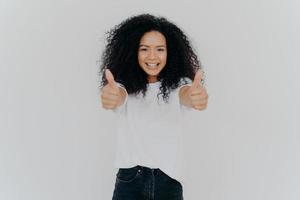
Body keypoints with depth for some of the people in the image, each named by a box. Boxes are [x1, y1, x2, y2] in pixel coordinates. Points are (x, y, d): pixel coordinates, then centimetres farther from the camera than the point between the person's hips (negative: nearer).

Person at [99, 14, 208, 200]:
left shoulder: (178, 84, -3)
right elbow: (118, 96, -24)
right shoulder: (126, 85, -3)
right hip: (129, 180, 0)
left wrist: (195, 95, -49)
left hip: (168, 181, 0)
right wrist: (110, 96, -48)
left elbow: (187, 95, -24)